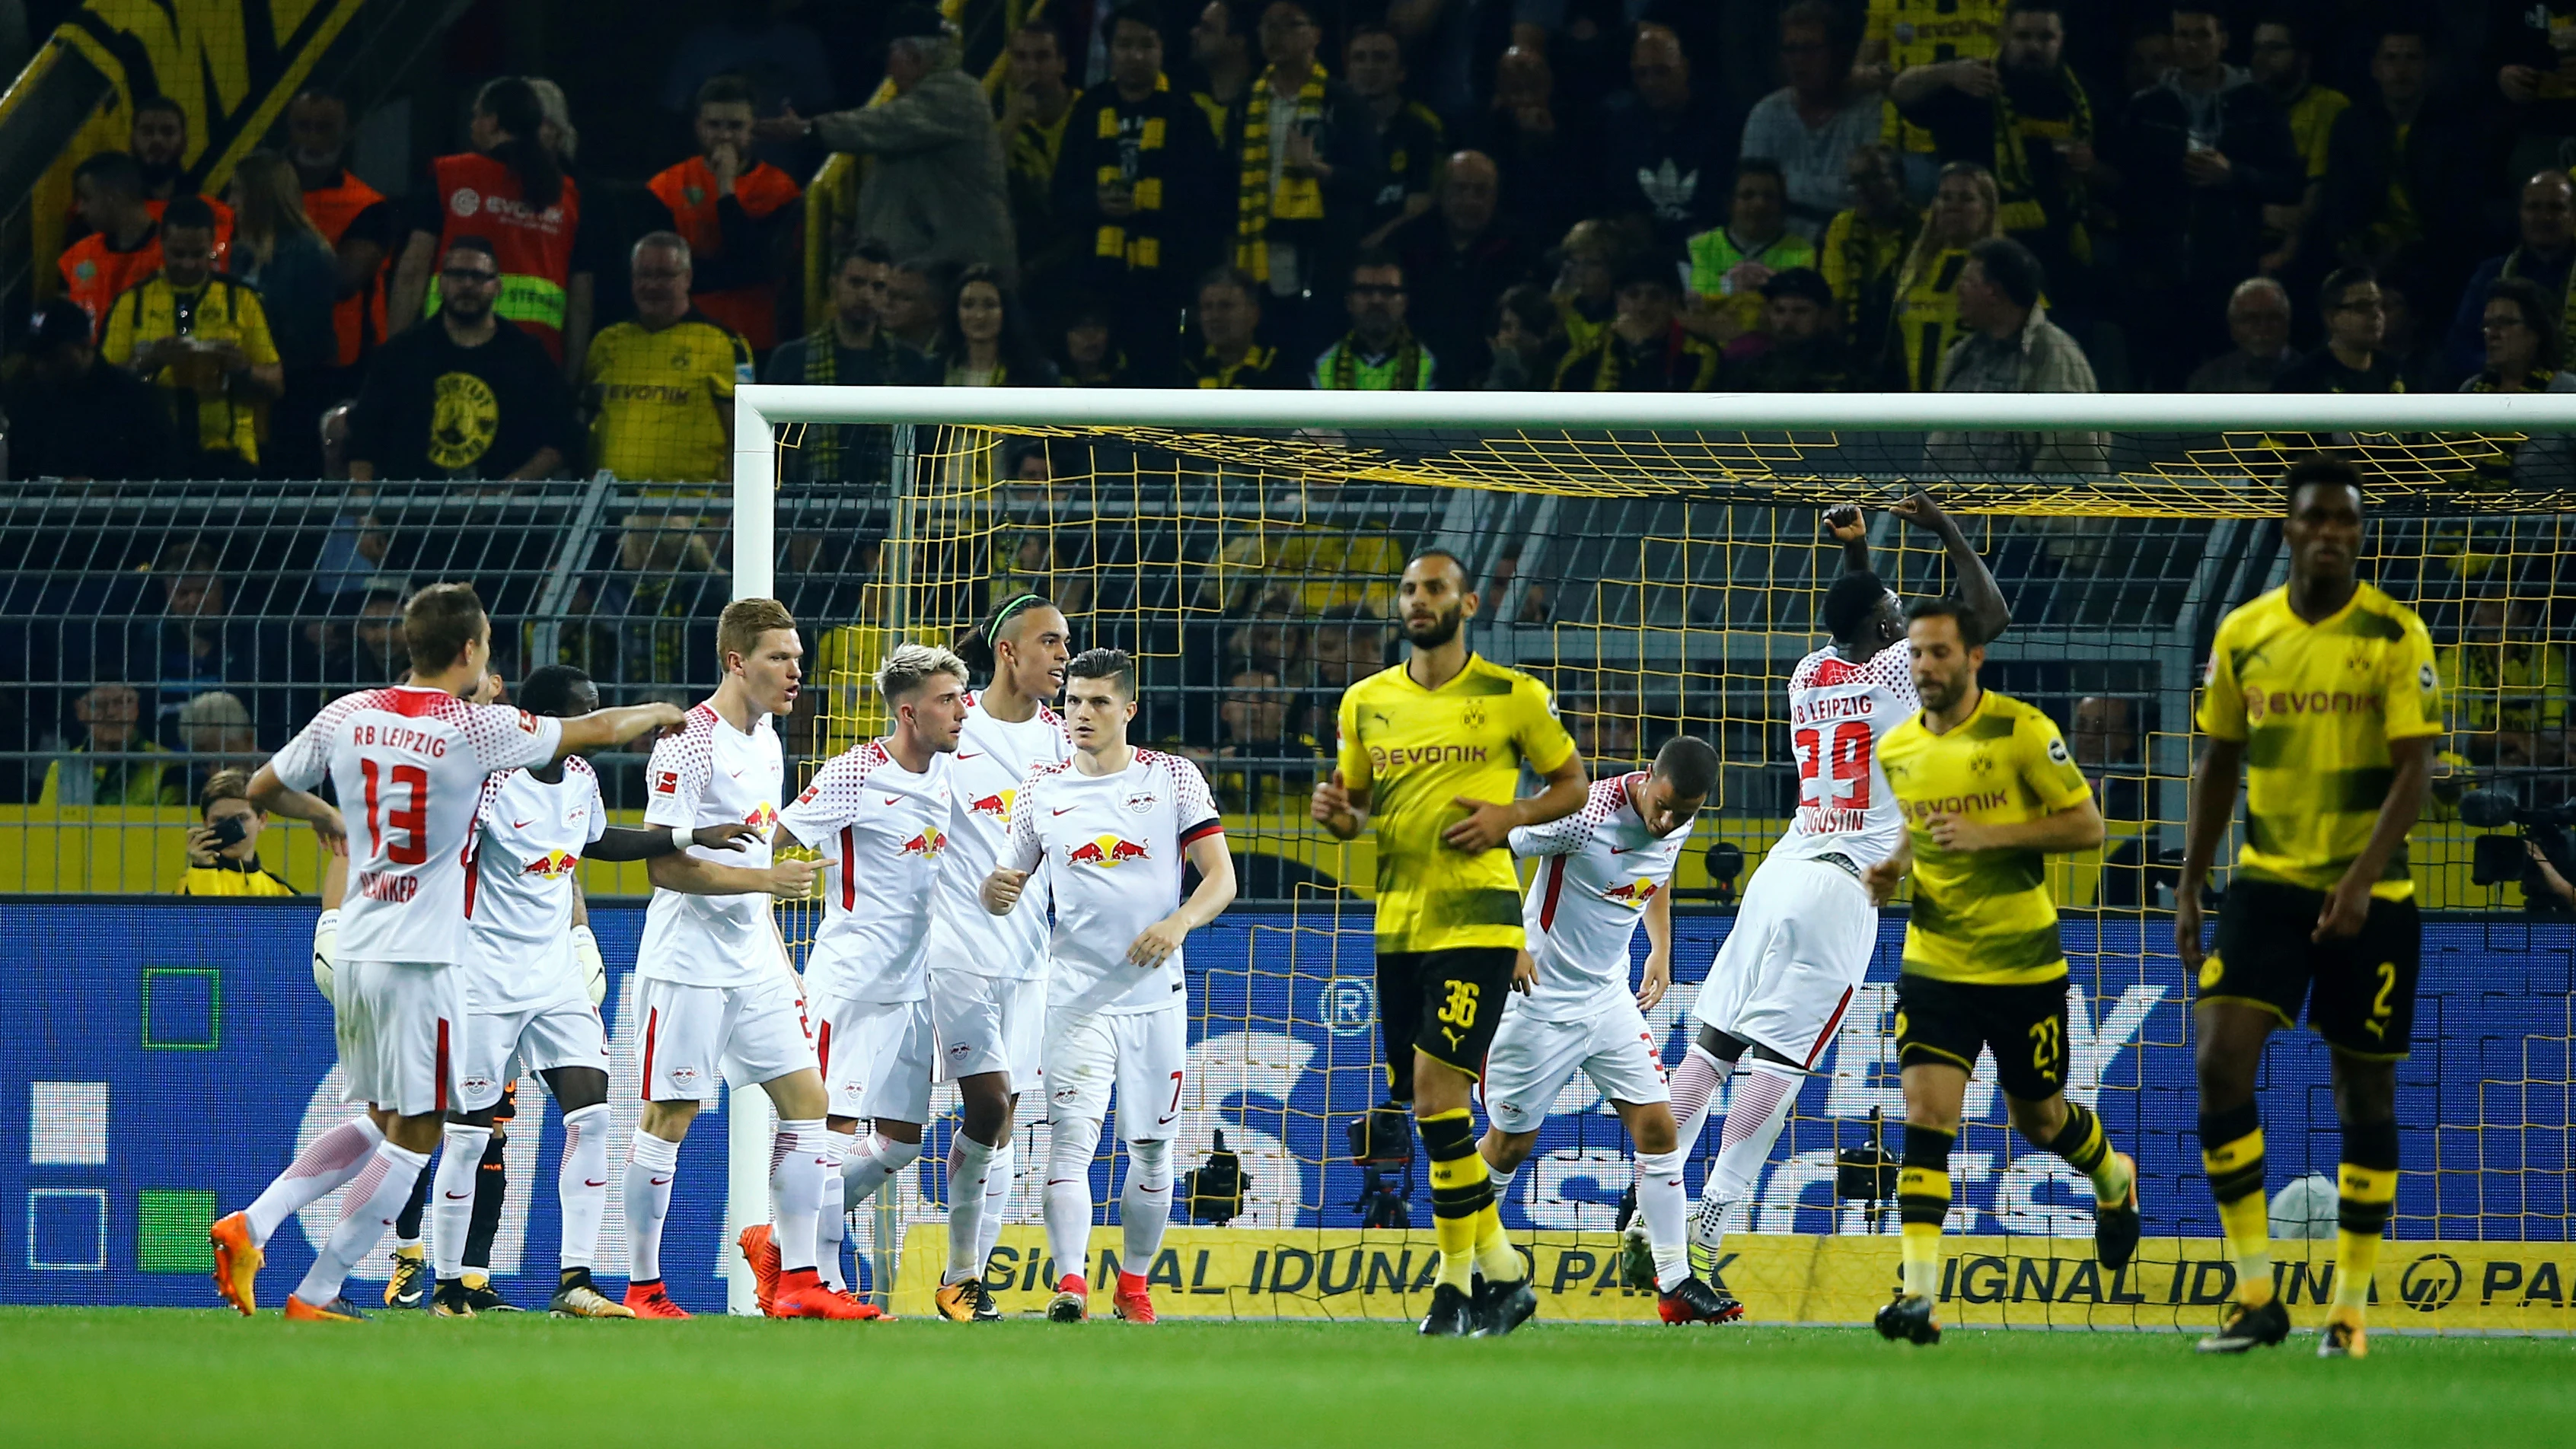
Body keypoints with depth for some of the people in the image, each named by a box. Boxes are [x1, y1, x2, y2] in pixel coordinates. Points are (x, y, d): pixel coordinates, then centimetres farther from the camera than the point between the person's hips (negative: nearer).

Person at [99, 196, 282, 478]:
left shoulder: (242, 301, 10)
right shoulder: (132, 303, 9)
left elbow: (275, 384, 9)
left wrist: (242, 368, -13)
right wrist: (147, 363, -16)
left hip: (224, 455, 0)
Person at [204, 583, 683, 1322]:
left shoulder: (349, 715, 3)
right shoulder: (475, 729, -10)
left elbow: (263, 789, 14)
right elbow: (596, 730, 2)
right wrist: (657, 714, 22)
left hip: (353, 955, 7)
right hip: (420, 960, -7)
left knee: (378, 1125, 20)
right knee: (411, 1138, 3)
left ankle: (251, 1225, 5)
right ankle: (316, 1295, 0)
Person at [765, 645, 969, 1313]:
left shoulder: (946, 770, 8)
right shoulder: (856, 774, -14)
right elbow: (776, 843, -11)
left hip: (915, 982, 8)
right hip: (852, 976, -8)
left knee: (903, 1138, 7)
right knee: (837, 1125, -8)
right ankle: (822, 1280, -3)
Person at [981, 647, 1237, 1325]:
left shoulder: (1174, 778, 2)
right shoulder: (1041, 790, 6)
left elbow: (1221, 877, -1)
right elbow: (1005, 894, 12)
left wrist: (1179, 922, -21)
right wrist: (996, 892, -13)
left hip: (1156, 996, 0)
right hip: (1077, 996, 0)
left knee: (1151, 1151, 6)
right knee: (1070, 1136, -17)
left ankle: (1134, 1284, 21)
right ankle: (1070, 1282, -25)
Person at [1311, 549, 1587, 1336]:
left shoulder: (1511, 696, -2)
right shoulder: (1366, 702, 11)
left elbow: (1573, 784, 7)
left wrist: (1511, 815, -11)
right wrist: (1337, 813, -4)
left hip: (1477, 920, -6)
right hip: (1399, 920, 6)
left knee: (1436, 1083, -17)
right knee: (1427, 1101, 7)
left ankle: (1459, 1278, -7)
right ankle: (1503, 1270, 19)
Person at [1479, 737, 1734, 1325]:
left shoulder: (1678, 825, -3)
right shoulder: (1585, 817, -26)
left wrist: (1661, 951, 14)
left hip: (1610, 996, 6)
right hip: (1540, 996, -6)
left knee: (1656, 1123, -3)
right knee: (1511, 1142, 5)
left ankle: (1675, 1284, 1)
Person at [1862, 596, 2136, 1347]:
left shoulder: (2020, 731, -12)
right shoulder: (1897, 749, 4)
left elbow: (2086, 824, -10)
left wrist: (1988, 836, -21)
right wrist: (1892, 866, 0)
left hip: (2023, 966, -3)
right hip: (1933, 966, 3)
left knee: (2038, 1118, 14)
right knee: (1925, 1115, -14)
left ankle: (2114, 1180, 50)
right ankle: (1918, 1294, -20)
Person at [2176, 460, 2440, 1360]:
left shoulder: (2396, 636, -8)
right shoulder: (2242, 635, 4)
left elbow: (2413, 773, -13)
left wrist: (2361, 879, -25)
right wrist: (2189, 892, 9)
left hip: (2369, 902, -3)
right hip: (2268, 884, 3)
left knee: (2364, 1094, 4)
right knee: (2220, 1064, -14)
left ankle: (2351, 1305, 16)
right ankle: (2255, 1294, -7)